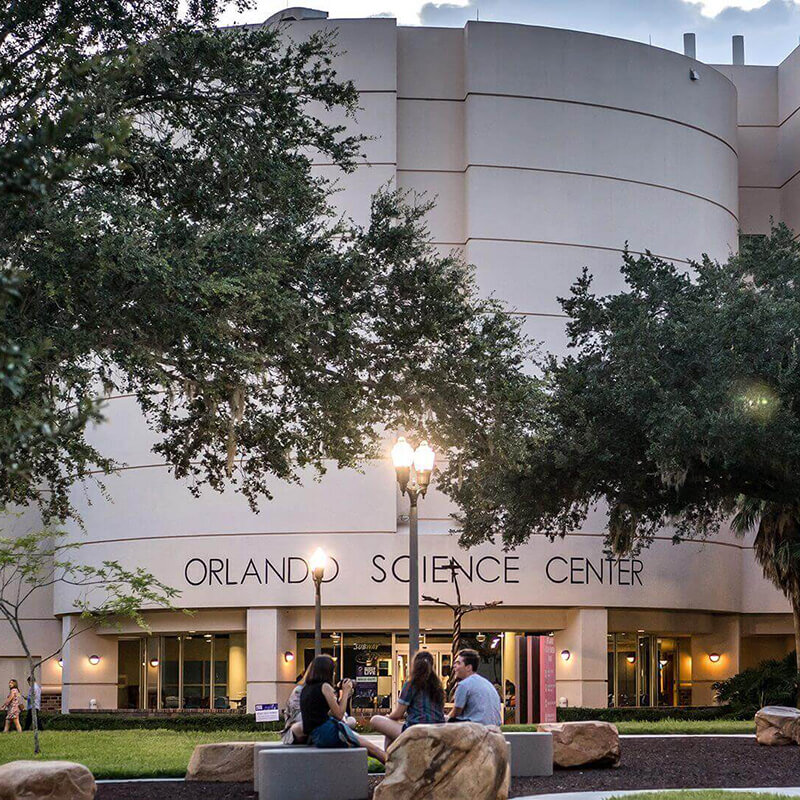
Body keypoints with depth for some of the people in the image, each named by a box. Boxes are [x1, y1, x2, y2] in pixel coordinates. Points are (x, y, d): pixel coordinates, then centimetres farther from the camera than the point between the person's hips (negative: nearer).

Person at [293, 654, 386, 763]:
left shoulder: (305, 690, 15)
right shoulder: (325, 686, -9)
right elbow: (339, 715, -8)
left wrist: (343, 697, 19)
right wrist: (345, 692, 2)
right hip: (329, 733, -8)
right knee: (368, 746, 4)